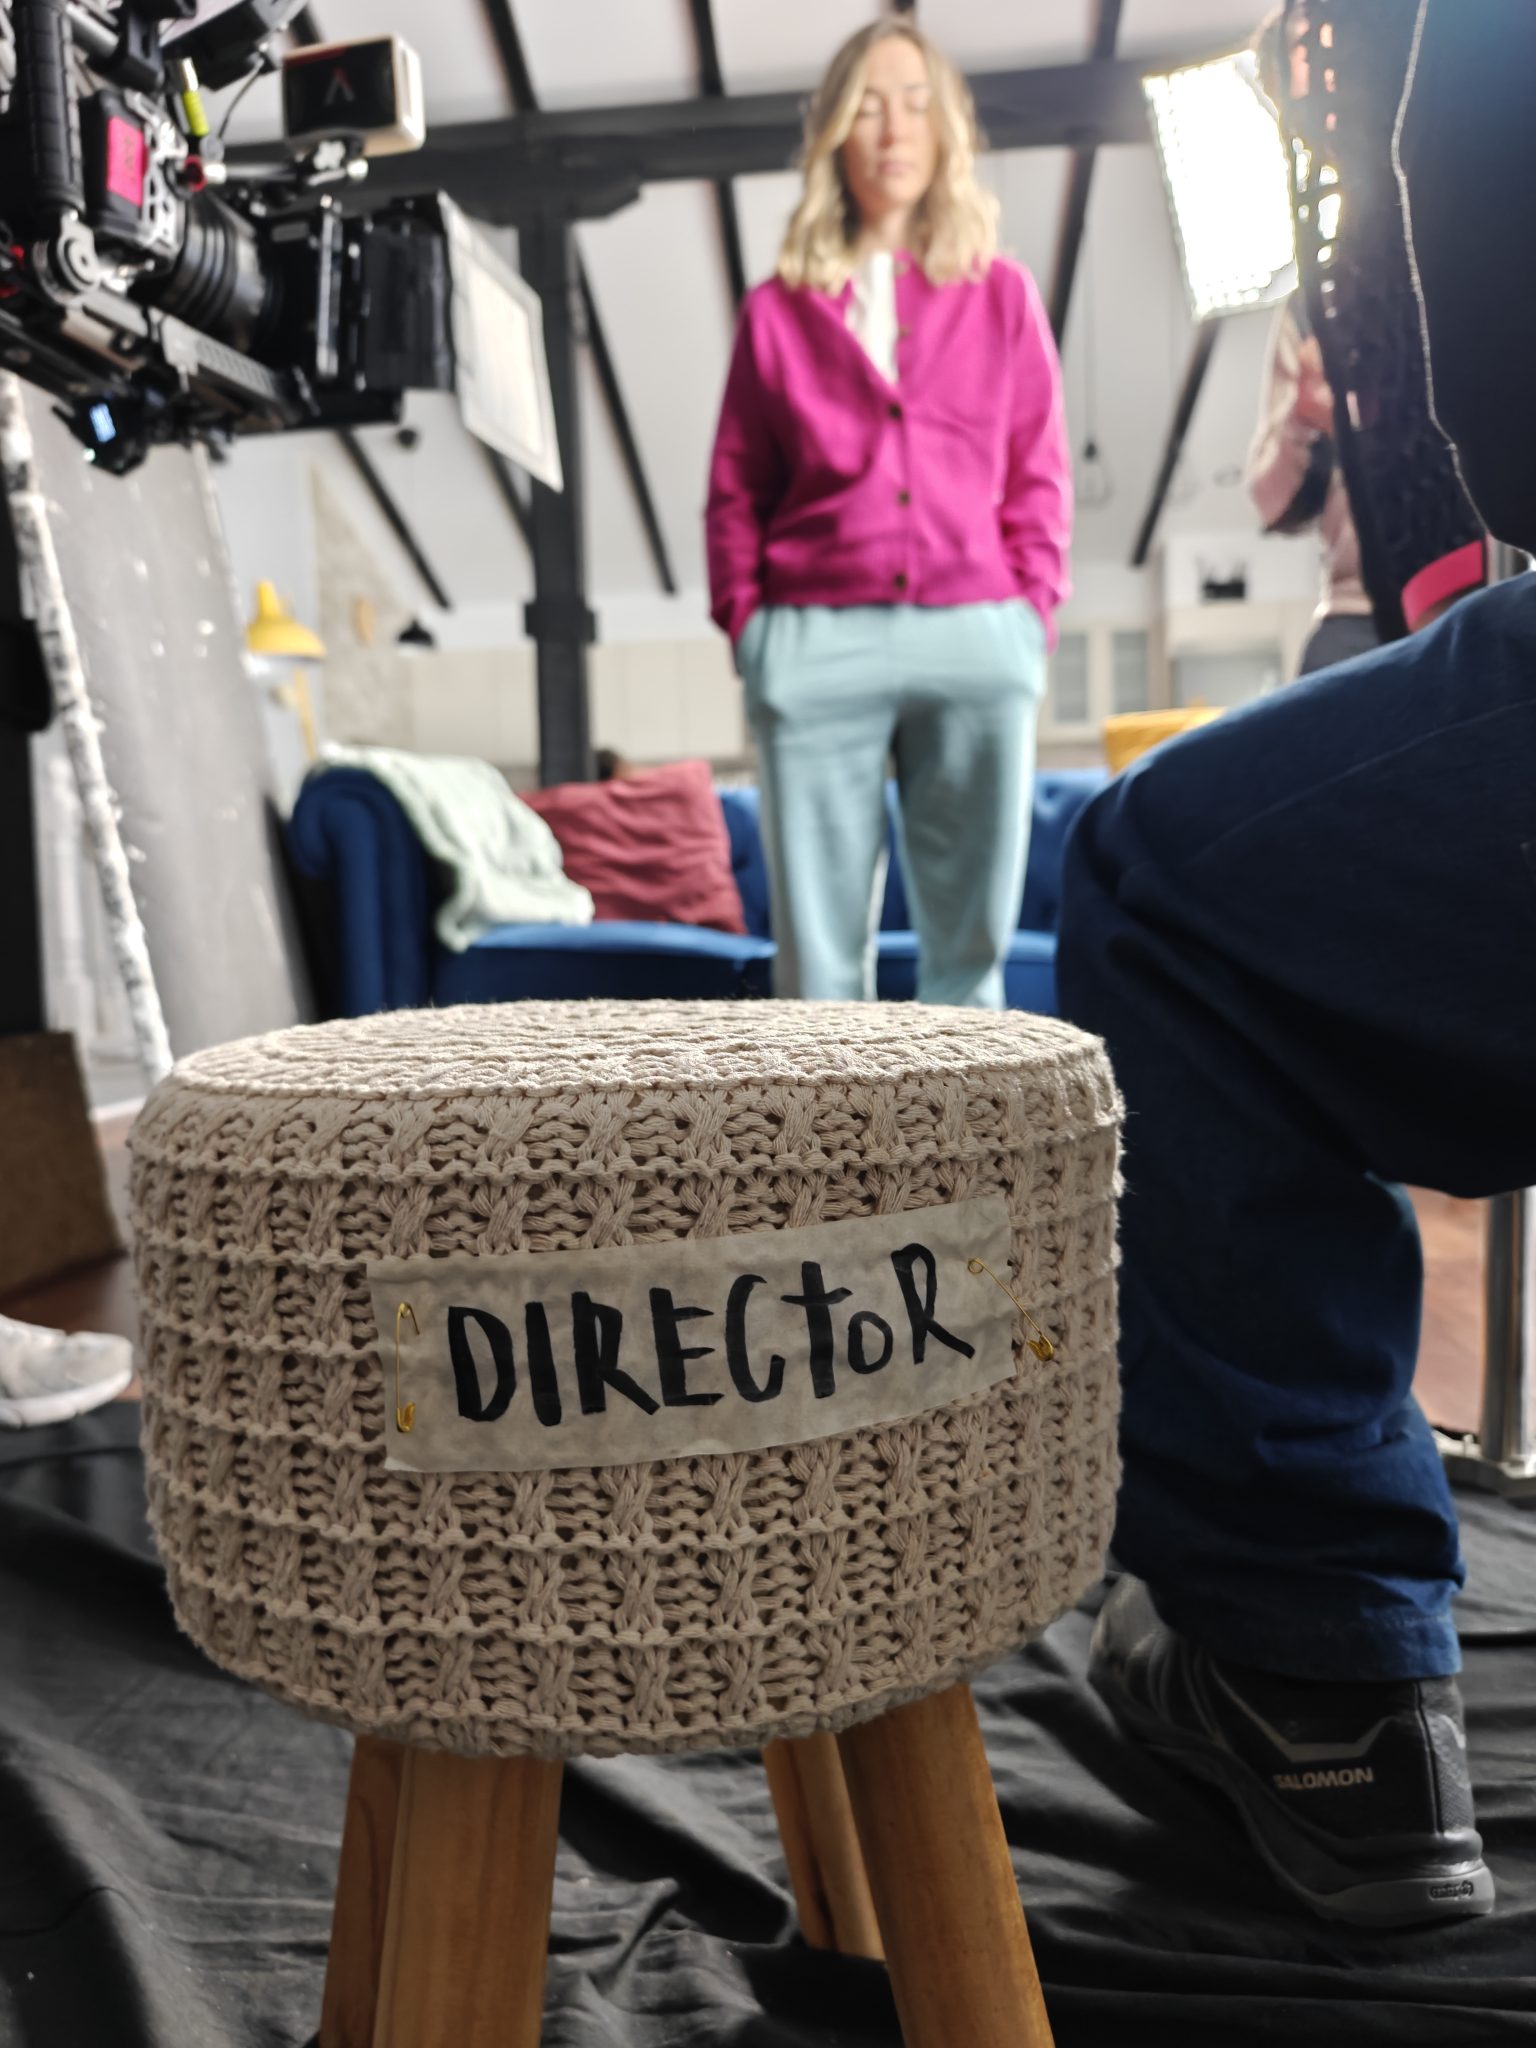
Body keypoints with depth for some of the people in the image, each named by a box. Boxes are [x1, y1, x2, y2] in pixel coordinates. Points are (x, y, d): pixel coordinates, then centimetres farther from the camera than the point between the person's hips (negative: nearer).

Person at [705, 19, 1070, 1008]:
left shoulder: (1004, 297, 17)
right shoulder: (777, 309, 14)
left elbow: (1041, 476, 14)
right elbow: (735, 490, 13)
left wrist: (1029, 616, 2)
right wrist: (749, 627, 2)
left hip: (977, 638, 1)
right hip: (815, 639, -1)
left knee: (972, 935, 1)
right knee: (818, 947, -3)